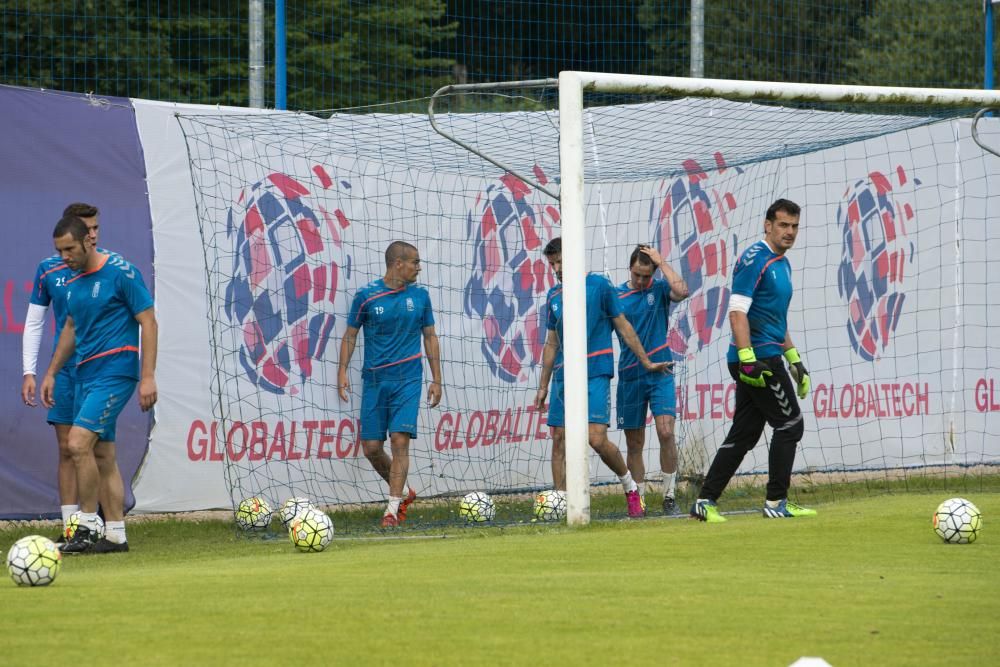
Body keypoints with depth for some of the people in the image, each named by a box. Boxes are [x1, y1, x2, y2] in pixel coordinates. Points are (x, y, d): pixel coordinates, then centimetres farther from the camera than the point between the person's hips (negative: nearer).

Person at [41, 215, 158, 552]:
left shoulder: (121, 272, -10)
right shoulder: (73, 282, 12)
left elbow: (148, 322, -10)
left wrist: (148, 376, -15)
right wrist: (51, 373, 24)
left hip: (114, 372, -8)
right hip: (85, 374, 8)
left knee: (78, 443, -18)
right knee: (102, 455, 8)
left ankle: (88, 527, -11)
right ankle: (116, 535, 12)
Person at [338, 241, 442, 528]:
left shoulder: (419, 296, 5)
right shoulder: (367, 295, -2)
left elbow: (430, 337, 12)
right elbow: (350, 335, 5)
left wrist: (436, 380, 8)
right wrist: (342, 371, -6)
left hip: (407, 379, 0)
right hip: (374, 380, 0)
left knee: (400, 440, -13)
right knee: (371, 448, 1)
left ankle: (393, 509, -10)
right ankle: (403, 491, 25)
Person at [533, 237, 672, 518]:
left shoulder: (599, 286, -1)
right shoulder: (554, 296, 14)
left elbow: (623, 327, 5)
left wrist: (646, 362, 7)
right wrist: (543, 386, 17)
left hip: (595, 374, -5)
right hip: (563, 377, 5)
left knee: (596, 438, -15)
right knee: (559, 440, 0)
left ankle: (630, 486, 8)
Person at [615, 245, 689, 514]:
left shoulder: (660, 289, 1)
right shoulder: (616, 296, 4)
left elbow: (682, 291, -20)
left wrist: (661, 262, -14)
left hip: (660, 373, -2)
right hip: (630, 377, 2)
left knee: (666, 432, -16)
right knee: (634, 444, 5)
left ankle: (669, 495, -6)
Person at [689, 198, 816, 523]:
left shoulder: (782, 264, 19)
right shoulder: (754, 259, -11)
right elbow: (737, 311, -18)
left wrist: (794, 358, 27)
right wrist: (747, 358, -25)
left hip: (763, 360, 9)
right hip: (757, 358, -9)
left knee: (743, 434, 7)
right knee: (789, 423, -4)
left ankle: (705, 501, 7)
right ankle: (776, 502, 2)